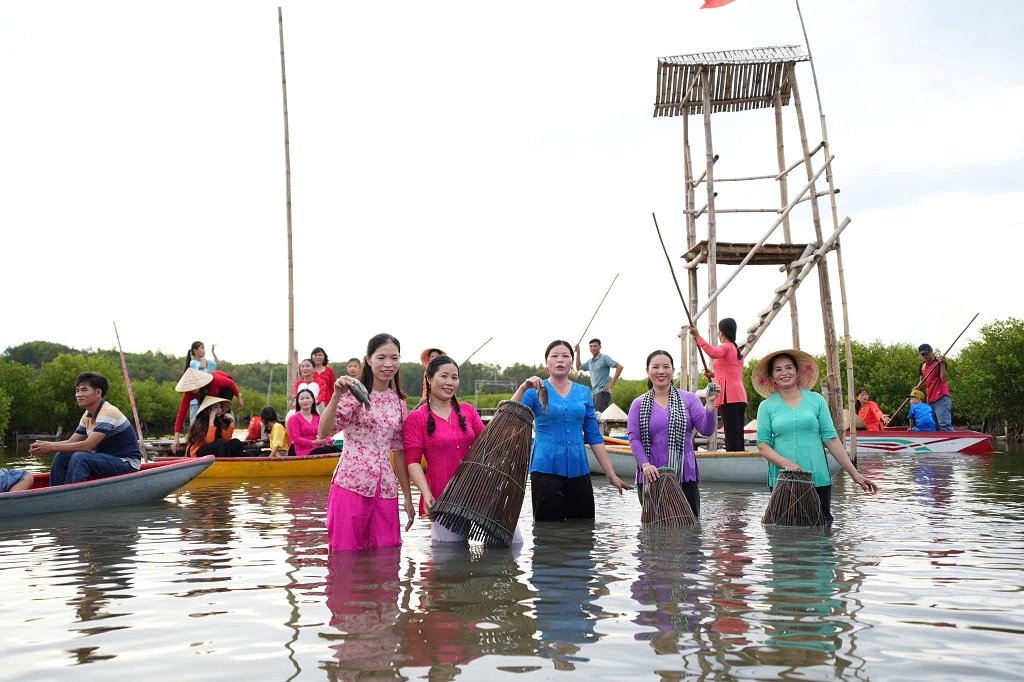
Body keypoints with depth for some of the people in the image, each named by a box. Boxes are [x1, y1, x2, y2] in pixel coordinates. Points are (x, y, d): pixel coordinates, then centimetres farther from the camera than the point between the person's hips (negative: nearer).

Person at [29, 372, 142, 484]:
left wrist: (52, 447, -21)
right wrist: (46, 445, -11)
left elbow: (87, 445, -26)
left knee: (80, 457, -27)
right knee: (62, 456, -1)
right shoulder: (87, 416, 10)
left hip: (128, 463, -9)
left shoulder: (108, 412, -19)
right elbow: (71, 442, 7)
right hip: (108, 460, 9)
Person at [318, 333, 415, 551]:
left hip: (386, 489, 5)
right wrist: (336, 396, -29)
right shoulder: (355, 393, -3)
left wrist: (407, 495, 14)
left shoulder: (399, 403, 12)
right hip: (351, 484, -5)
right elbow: (323, 432, -15)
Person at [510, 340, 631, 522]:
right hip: (546, 469, -3)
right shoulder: (536, 390, 0)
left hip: (578, 470, 3)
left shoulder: (584, 392, 10)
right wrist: (523, 388, -24)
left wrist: (611, 475, 8)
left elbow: (595, 437, 11)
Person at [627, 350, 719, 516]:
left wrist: (710, 404, -17)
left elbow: (706, 430, -2)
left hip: (685, 477, 0)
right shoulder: (638, 404, 5)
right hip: (651, 477, 0)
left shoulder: (689, 398, 4)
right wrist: (645, 464, -16)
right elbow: (634, 438, -2)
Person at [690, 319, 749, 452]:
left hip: (729, 396, -9)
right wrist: (715, 375, 28)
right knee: (738, 436, 5)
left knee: (732, 436, -15)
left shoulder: (725, 347, -1)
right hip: (740, 396, 9)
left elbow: (713, 353, -26)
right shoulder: (736, 350, 24)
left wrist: (698, 336, -22)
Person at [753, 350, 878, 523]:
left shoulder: (816, 400, 5)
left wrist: (854, 473, 1)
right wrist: (785, 463, -19)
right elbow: (762, 445, -1)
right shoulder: (766, 407, 3)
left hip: (819, 478, 1)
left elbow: (831, 439, 5)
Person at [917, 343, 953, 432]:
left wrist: (942, 363, -26)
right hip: (930, 401, 8)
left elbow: (944, 379, -18)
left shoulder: (939, 362, -6)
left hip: (942, 399, -8)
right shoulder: (923, 367, 14)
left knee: (945, 425, -19)